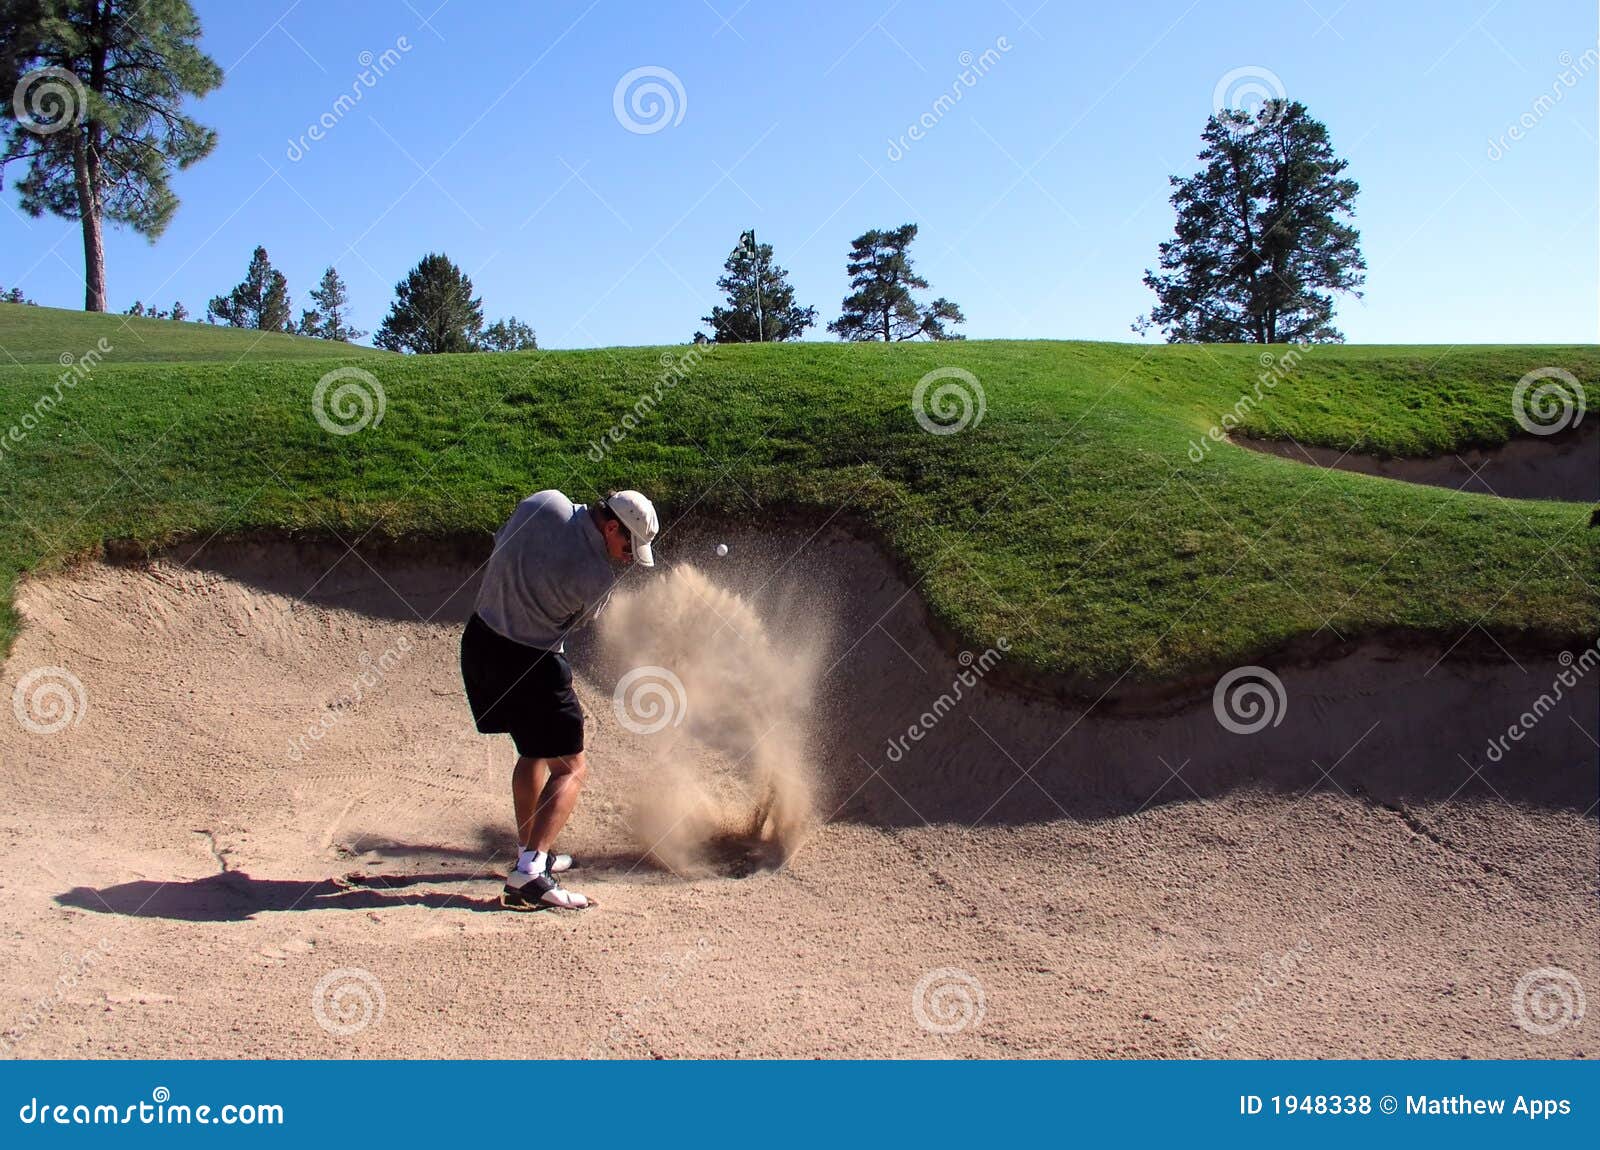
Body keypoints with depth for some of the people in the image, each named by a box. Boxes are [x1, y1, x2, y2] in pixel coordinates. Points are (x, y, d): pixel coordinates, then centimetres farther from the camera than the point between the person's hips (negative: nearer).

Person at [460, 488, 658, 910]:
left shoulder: (544, 503, -6)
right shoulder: (598, 577, -20)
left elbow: (501, 542, 11)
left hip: (478, 642, 8)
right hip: (529, 663, -8)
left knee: (534, 751, 25)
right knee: (571, 768, 0)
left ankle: (530, 852, 32)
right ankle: (529, 873, -13)